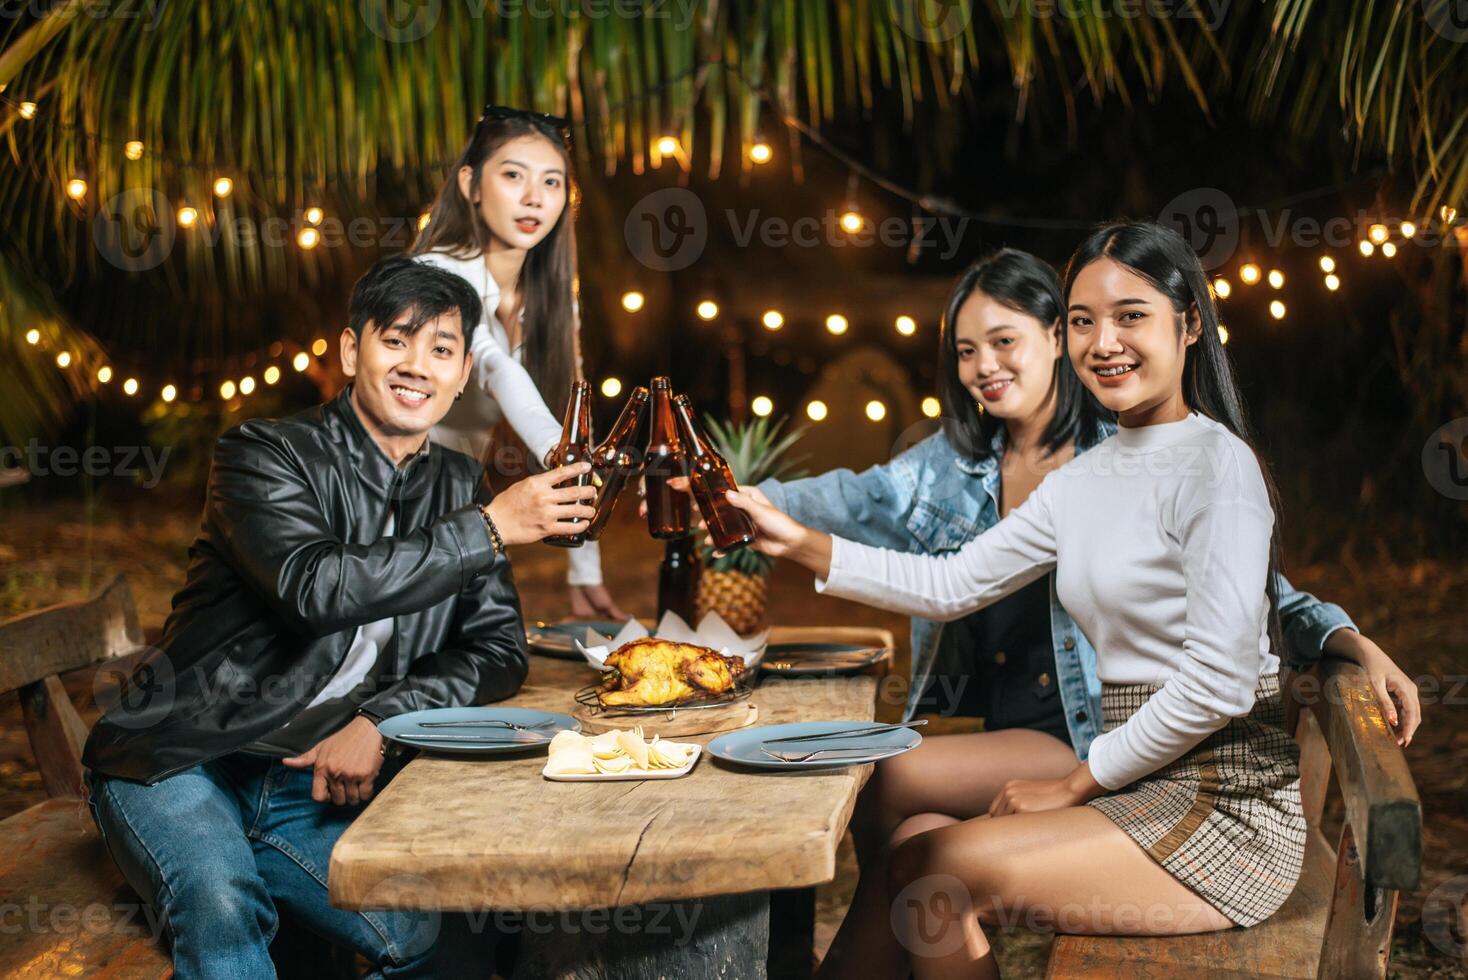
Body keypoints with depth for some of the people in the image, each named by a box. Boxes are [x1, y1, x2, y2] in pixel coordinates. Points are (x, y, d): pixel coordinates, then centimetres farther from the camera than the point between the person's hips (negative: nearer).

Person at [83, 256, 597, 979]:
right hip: (177, 765, -5)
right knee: (223, 906, -34)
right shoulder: (266, 454, -8)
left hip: (315, 785, 5)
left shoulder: (458, 487, 9)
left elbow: (498, 650, 4)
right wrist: (488, 529, -23)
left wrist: (380, 719, -14)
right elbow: (315, 587, -27)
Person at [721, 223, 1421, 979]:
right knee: (916, 840, -4)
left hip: (1228, 810, -7)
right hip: (1149, 789, 8)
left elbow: (1218, 685, -20)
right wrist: (800, 543, 7)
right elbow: (954, 584, 15)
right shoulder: (1085, 480, 12)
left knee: (932, 871, -15)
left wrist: (1079, 782, -11)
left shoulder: (1215, 465, -14)